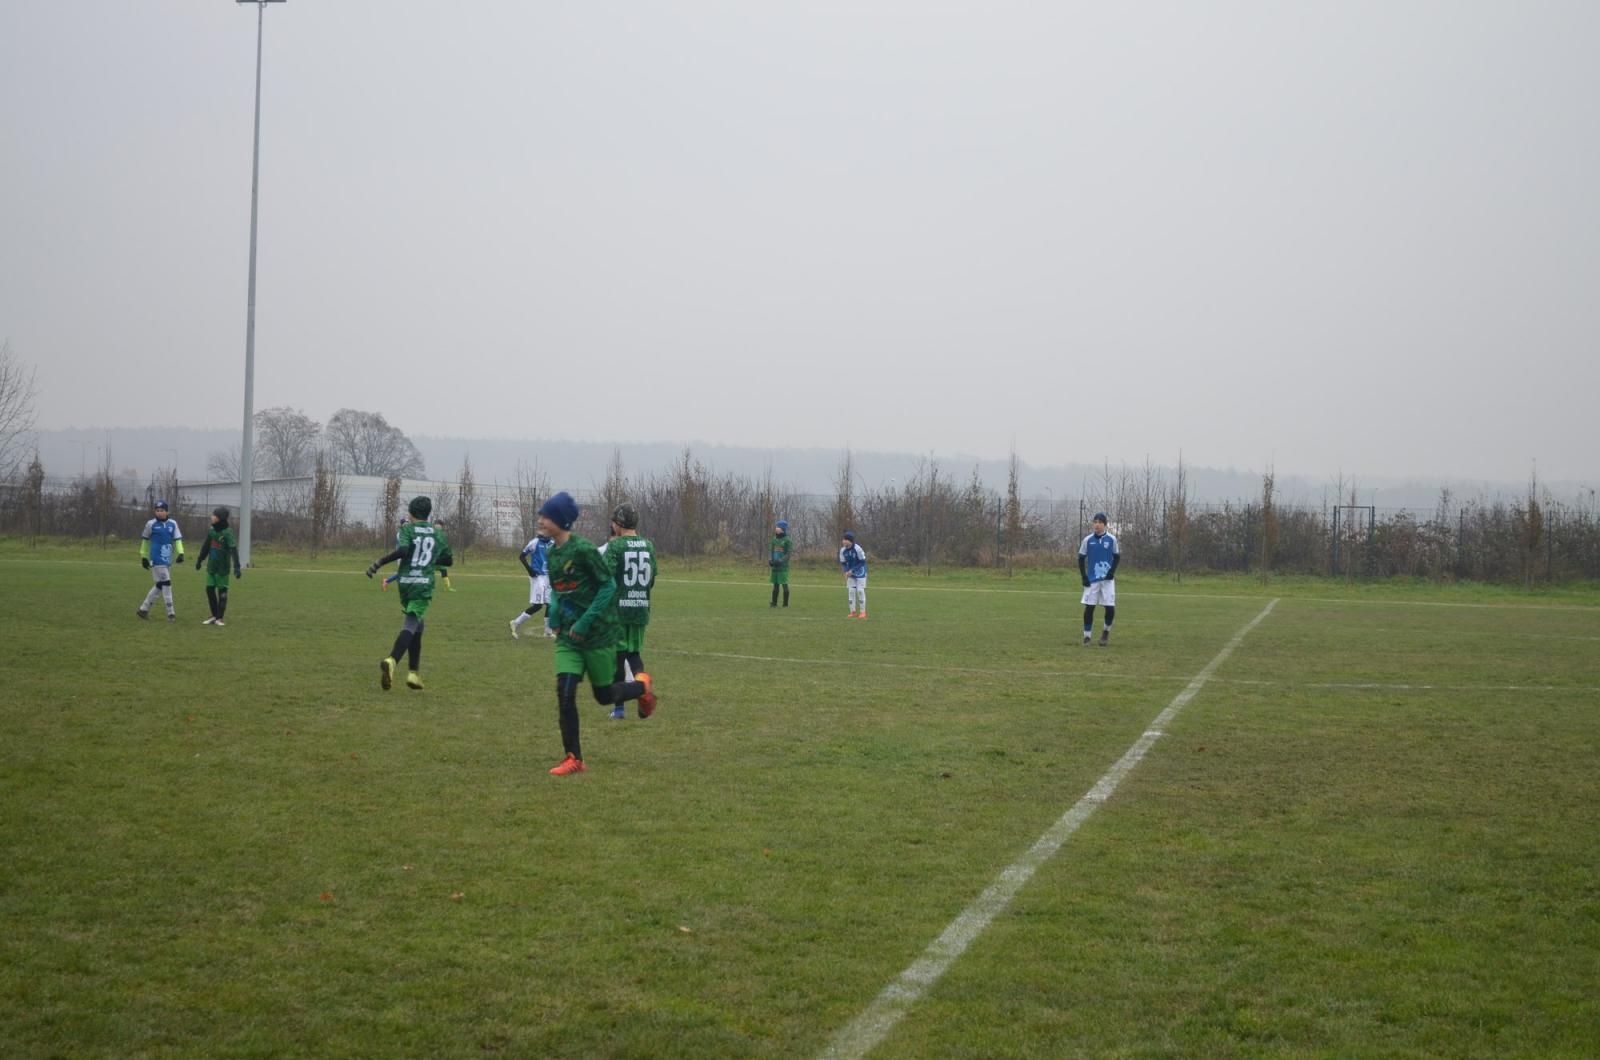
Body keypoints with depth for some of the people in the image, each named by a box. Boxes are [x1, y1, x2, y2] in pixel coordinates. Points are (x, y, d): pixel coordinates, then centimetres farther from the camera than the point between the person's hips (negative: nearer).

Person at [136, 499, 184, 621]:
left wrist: (180, 553, -10)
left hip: (168, 560, 5)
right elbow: (145, 540, 8)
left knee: (160, 585, 10)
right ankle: (171, 613, -6)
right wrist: (144, 557, 10)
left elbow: (177, 539, 5)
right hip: (157, 559, -5)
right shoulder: (151, 524, -2)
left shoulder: (172, 524, 5)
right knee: (166, 584, -10)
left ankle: (143, 609, 23)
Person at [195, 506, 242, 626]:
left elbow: (233, 550, -22)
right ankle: (214, 616, 14)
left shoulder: (228, 532, -15)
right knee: (209, 589, 5)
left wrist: (237, 567, -31)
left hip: (222, 567, -6)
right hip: (211, 566, 6)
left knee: (222, 592, 2)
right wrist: (200, 560, 27)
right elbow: (206, 546, 19)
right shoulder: (211, 530, 5)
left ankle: (219, 618, 8)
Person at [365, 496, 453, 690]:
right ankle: (392, 660, -38)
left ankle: (414, 673, 15)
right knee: (411, 625, -12)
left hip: (405, 581, 1)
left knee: (416, 625, 17)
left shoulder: (407, 529, 1)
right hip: (424, 585, -1)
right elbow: (448, 560, 20)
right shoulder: (439, 534, 11)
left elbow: (403, 550, -18)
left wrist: (380, 561, -13)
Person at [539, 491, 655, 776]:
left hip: (597, 633, -6)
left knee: (604, 696, 6)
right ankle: (573, 759, 0)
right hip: (568, 635, 6)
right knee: (564, 693, -7)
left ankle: (642, 686, 37)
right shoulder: (551, 554, 5)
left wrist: (587, 621, -20)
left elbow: (609, 586, -15)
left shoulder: (583, 550, -18)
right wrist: (554, 613, 2)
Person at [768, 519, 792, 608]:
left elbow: (788, 554, -10)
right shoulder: (774, 540, 12)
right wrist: (770, 560, -5)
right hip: (774, 567, 6)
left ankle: (785, 604, 1)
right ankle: (774, 602, 13)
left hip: (783, 567, -6)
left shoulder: (787, 541, -6)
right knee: (775, 585, 9)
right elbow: (770, 550, 14)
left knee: (784, 584, -3)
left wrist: (780, 561, -20)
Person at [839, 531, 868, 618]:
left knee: (860, 590, -8)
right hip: (850, 572, 5)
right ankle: (853, 612, 9)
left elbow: (862, 562, -17)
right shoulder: (843, 550, -8)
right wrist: (846, 572, -17)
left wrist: (852, 570, -22)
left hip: (860, 572, -5)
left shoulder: (858, 549, -23)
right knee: (851, 591, 2)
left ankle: (862, 612, 0)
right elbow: (843, 563, 2)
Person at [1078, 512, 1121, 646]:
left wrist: (1112, 571, -8)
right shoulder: (1088, 540, 1)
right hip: (1091, 580, 0)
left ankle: (1106, 630, 22)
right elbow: (1081, 559, 6)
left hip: (1108, 579, 0)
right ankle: (1087, 636, 8)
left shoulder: (1111, 539, 0)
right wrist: (1084, 577, -3)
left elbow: (1117, 557, 8)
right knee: (1089, 608, -3)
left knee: (1110, 608, -5)